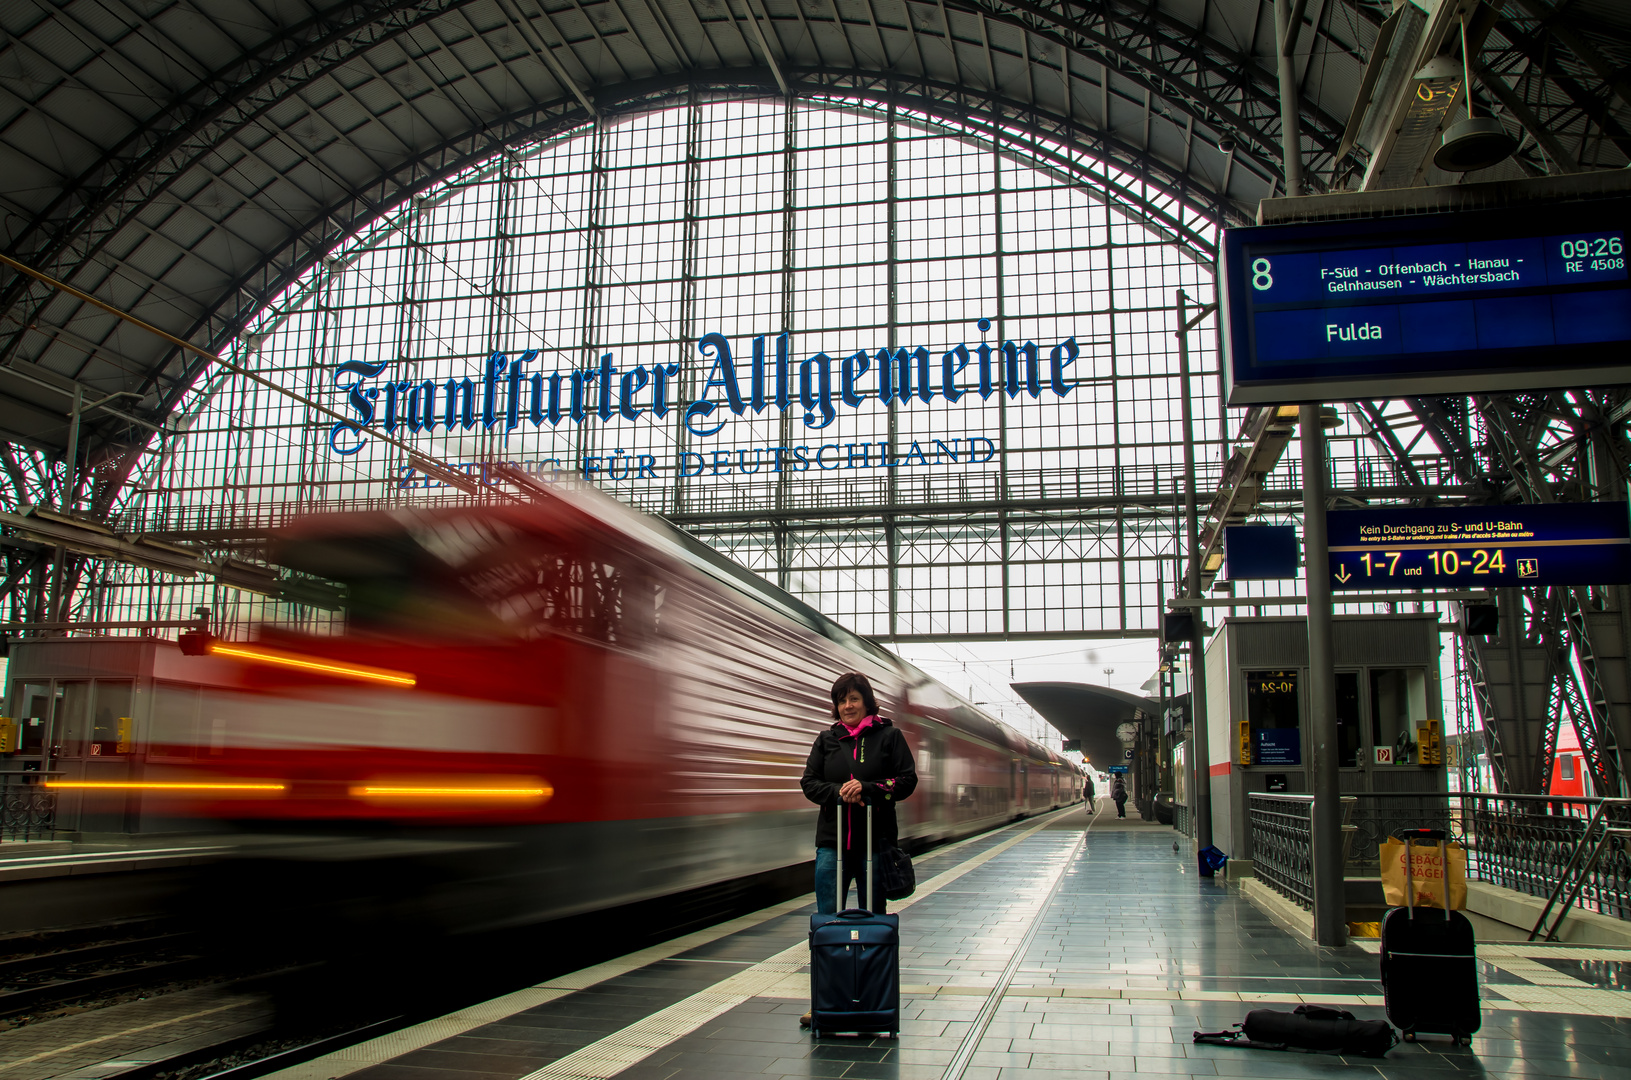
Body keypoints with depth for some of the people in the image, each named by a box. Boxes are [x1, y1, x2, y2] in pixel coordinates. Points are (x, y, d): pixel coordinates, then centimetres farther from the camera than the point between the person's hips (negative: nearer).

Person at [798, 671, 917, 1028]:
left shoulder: (889, 736, 3)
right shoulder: (827, 740, 11)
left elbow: (907, 780, -2)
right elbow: (809, 782, 7)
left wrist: (866, 788, -16)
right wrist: (839, 792, -12)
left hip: (876, 841, -2)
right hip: (832, 841, 2)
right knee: (827, 920, 1)